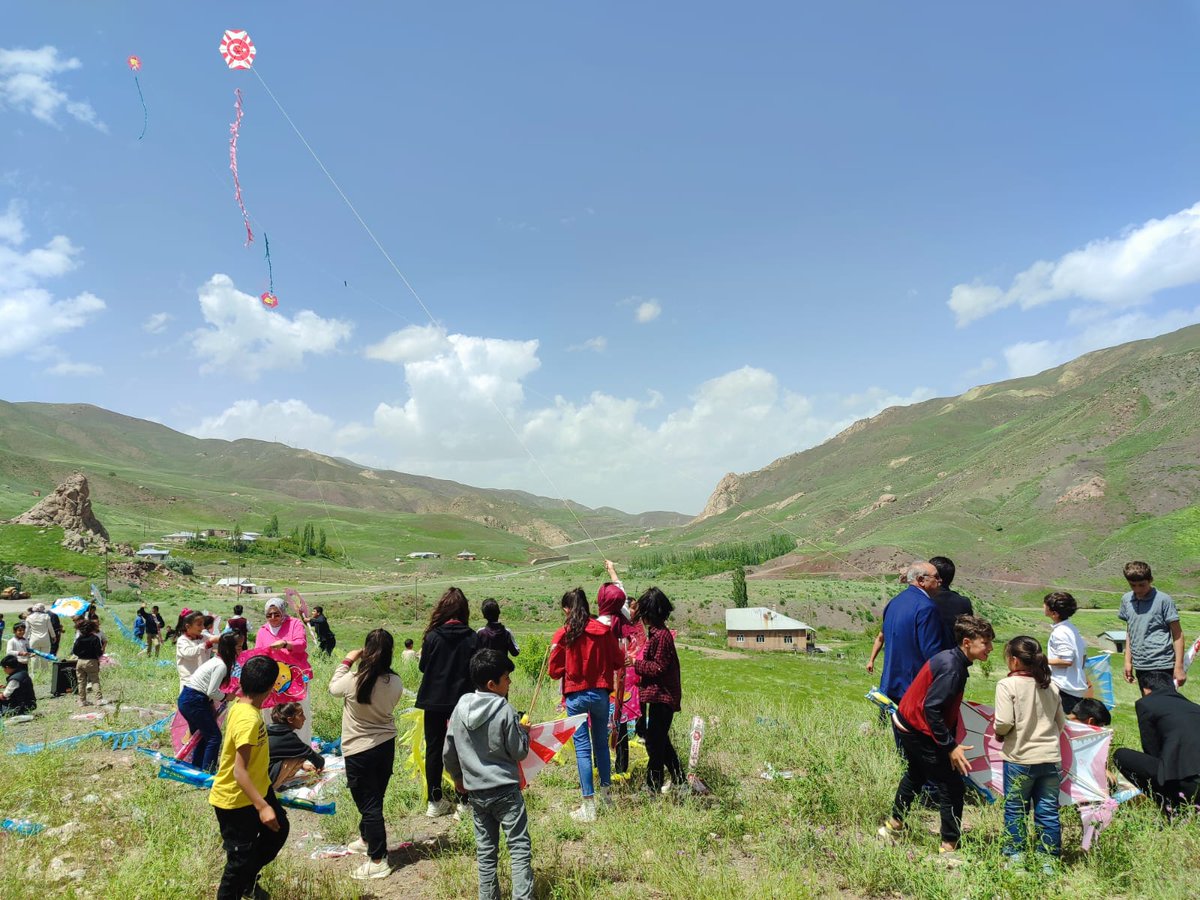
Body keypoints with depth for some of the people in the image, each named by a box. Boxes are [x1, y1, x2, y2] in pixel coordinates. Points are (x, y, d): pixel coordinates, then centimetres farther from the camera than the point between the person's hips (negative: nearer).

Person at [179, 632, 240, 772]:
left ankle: (196, 768, 28)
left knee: (202, 735, 20)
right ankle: (206, 771, -1)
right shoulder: (221, 666, -16)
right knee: (214, 736, -2)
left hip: (184, 699, 10)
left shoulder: (215, 661, 14)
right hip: (194, 702, -10)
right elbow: (212, 692, -19)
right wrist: (226, 696, -3)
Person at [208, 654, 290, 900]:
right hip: (235, 800, -10)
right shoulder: (248, 719, -33)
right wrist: (262, 806, -35)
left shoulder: (243, 706, -3)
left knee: (278, 830, 22)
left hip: (257, 789, 10)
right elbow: (239, 772, -33)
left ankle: (248, 880, 41)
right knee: (241, 858, 4)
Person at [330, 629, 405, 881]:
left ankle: (378, 861, 11)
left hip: (359, 751, -4)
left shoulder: (353, 681, -23)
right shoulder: (395, 683, -13)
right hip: (386, 746, 5)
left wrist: (347, 661, 11)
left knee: (369, 804, 5)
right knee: (374, 799, 23)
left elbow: (333, 687, 0)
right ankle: (366, 839, 46)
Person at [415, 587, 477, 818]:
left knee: (434, 749, 13)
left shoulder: (433, 636, -11)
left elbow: (423, 666, -1)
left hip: (434, 700, 0)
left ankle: (435, 801, 17)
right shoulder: (471, 637, -10)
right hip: (463, 700, 0)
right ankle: (463, 801, 12)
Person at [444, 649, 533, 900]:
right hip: (505, 790, -5)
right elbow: (518, 752, -9)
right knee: (520, 847, 3)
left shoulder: (460, 707, 0)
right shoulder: (505, 710, -16)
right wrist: (524, 732, 9)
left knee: (485, 851, 15)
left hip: (475, 791, 5)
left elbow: (449, 751, 8)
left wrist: (458, 778, 23)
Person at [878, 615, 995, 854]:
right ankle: (949, 847, 7)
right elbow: (931, 708, -30)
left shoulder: (951, 659, 3)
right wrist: (951, 746, -27)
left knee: (916, 775, 29)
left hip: (906, 724, 11)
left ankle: (893, 826, 43)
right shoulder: (952, 668, -26)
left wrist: (950, 740, 12)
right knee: (952, 788, -1)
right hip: (919, 732, -11)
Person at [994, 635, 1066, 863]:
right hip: (1051, 758, 4)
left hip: (1020, 758, -4)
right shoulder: (1051, 686, 5)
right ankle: (1050, 859, 19)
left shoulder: (1007, 685, -13)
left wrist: (999, 733, 1)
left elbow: (1004, 722, -19)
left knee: (1015, 809, 10)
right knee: (1048, 810, 12)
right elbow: (1061, 723, 13)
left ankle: (1015, 856, 17)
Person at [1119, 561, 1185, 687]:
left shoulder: (1164, 600, -8)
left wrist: (1179, 667, -9)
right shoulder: (1126, 600, 7)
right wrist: (1128, 661, 13)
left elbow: (1177, 634, -5)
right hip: (1140, 666, 5)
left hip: (1161, 666, -5)